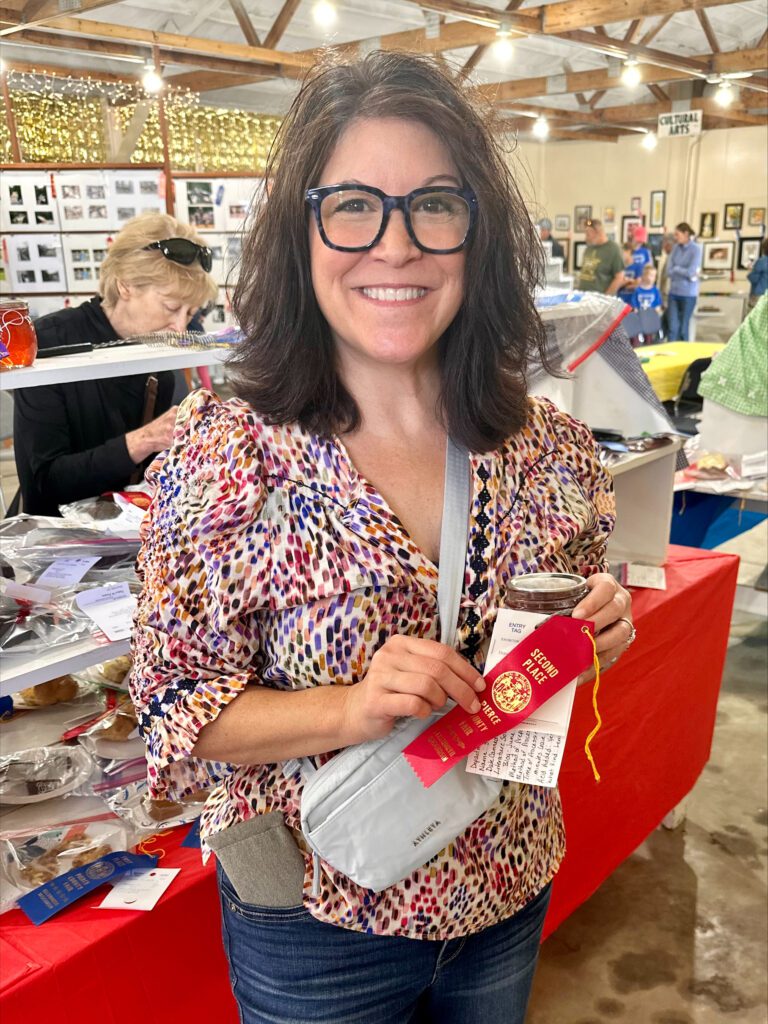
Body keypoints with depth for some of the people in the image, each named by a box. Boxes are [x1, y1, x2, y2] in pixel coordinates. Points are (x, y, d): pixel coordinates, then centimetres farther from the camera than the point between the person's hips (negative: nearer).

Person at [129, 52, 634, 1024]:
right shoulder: (225, 452, -21)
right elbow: (174, 708, -15)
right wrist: (349, 706, -31)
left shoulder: (549, 447, -10)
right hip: (316, 920, -3)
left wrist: (600, 637, -17)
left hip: (512, 890, 4)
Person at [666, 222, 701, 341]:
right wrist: (684, 273, -8)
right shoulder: (676, 248, 7)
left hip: (688, 293, -4)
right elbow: (669, 271, 2)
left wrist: (676, 269, -1)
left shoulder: (696, 250, -7)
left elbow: (691, 272, -15)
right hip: (674, 291, 4)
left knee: (683, 327, 4)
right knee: (673, 327, -2)